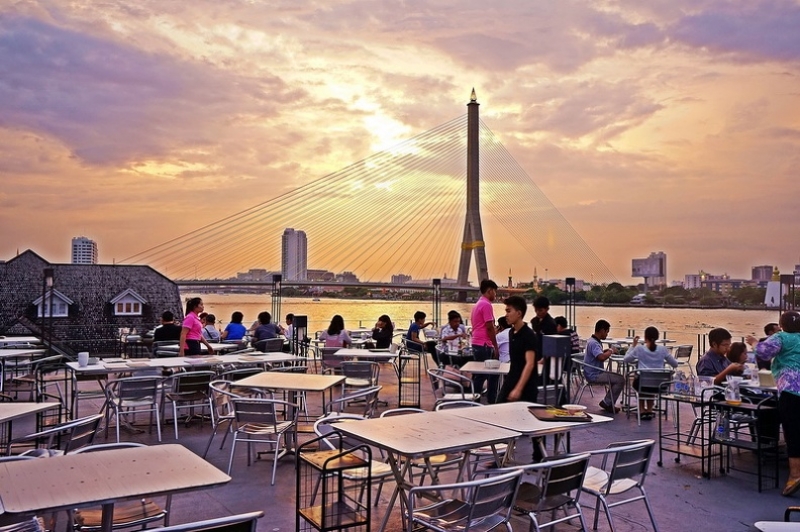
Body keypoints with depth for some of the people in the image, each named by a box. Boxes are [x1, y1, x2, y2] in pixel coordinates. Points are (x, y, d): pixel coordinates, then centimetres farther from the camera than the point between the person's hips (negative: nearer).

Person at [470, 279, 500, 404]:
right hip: (484, 345, -10)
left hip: (477, 344, 10)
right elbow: (489, 327, -17)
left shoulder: (477, 305, 16)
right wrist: (496, 347, -12)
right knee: (481, 375, -4)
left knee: (479, 374, 12)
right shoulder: (486, 305, -14)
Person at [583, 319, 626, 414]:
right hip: (594, 375, -11)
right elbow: (602, 357, -35)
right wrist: (611, 351, -17)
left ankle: (608, 403, 20)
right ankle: (607, 403, -3)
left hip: (596, 373, 11)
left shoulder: (594, 341, 12)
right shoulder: (593, 343, -21)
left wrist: (606, 351, 10)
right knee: (620, 380, -15)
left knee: (617, 377, 18)